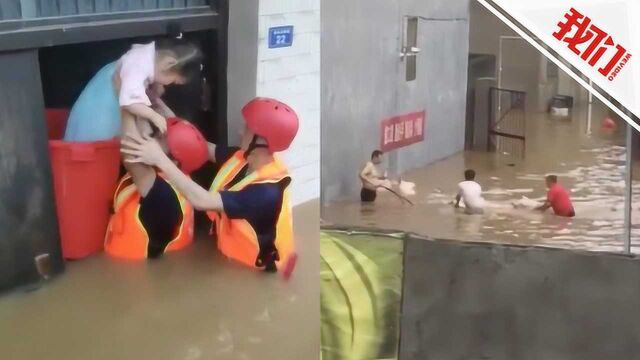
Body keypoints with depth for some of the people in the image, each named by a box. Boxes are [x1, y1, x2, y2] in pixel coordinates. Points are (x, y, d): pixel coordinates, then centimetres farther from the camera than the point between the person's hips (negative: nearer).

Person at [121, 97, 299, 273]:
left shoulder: (268, 192, -32)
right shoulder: (242, 158, -6)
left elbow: (201, 200, -39)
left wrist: (160, 159, -38)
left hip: (247, 269, -7)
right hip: (228, 249, 7)